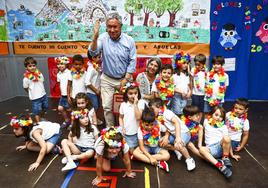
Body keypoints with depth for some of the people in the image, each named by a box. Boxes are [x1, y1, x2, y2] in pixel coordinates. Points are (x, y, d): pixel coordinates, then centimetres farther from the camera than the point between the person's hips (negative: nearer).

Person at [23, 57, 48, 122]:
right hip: (35, 98, -5)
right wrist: (32, 93, 4)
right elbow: (25, 88, -4)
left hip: (43, 95, 6)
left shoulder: (39, 74, -5)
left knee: (45, 108, 22)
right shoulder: (26, 78, -18)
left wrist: (41, 91, 7)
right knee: (37, 112, 4)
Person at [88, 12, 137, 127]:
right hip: (107, 79, 1)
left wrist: (126, 79, -9)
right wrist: (95, 37, -34)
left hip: (124, 78, 0)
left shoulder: (129, 40, -8)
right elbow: (93, 53, -20)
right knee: (107, 107, 6)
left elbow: (132, 61, -6)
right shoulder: (103, 38, -9)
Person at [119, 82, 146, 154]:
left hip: (137, 132, -1)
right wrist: (122, 128, -4)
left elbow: (138, 117, -21)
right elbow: (121, 118, 8)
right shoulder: (123, 104, -4)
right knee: (131, 151, 7)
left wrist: (135, 104, -23)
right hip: (126, 133, 1)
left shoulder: (141, 102, -11)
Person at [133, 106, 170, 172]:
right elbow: (141, 146, -21)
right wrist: (150, 157, -31)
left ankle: (143, 158, -19)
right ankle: (158, 163, -24)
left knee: (167, 156, -28)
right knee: (135, 153, -29)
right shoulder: (140, 129, -22)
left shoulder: (158, 125, -22)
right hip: (146, 147, 0)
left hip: (157, 147, 0)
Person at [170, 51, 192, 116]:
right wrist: (181, 92, -14)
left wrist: (189, 92, -1)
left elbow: (189, 85, 16)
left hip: (185, 97, 5)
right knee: (177, 113, -3)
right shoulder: (174, 75, -7)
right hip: (176, 96, -5)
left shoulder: (187, 75, 12)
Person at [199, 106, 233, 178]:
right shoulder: (206, 122, 11)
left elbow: (227, 141, 3)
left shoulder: (223, 126, 7)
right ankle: (220, 165, -37)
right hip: (210, 149, 1)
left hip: (221, 147, -1)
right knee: (201, 149, -33)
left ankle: (225, 159, -12)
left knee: (226, 138, -33)